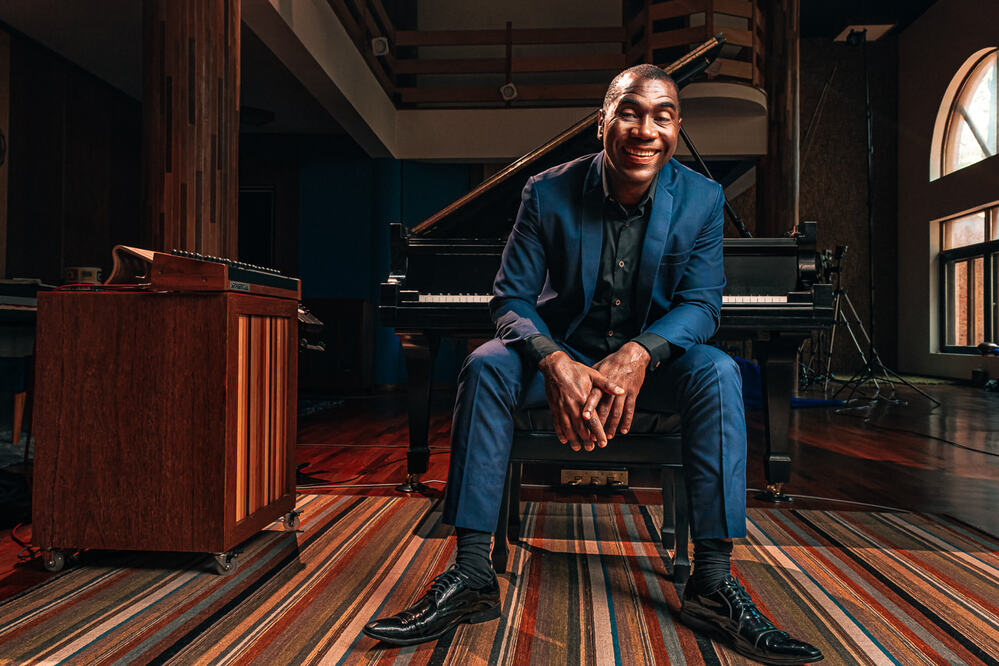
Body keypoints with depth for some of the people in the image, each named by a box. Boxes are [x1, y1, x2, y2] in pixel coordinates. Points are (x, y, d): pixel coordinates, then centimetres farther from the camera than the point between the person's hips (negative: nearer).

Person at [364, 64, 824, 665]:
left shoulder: (703, 198, -6)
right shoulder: (548, 193, -9)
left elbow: (701, 304, -9)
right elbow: (512, 299, -11)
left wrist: (638, 354, -32)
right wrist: (555, 363, -33)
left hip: (653, 359, 1)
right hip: (564, 352, 0)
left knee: (717, 372, -30)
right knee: (487, 365, -28)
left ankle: (714, 581, -24)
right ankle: (472, 576, -24)